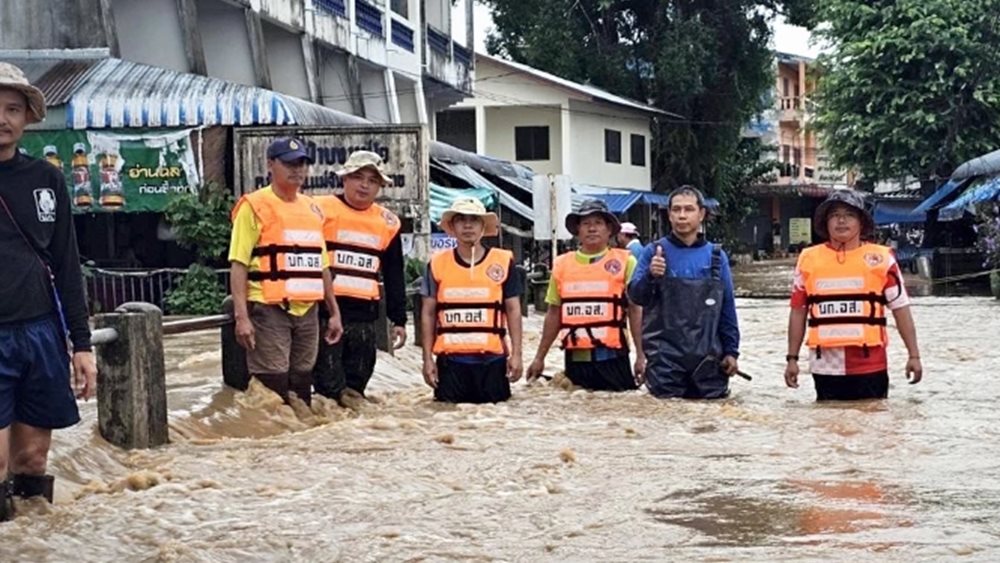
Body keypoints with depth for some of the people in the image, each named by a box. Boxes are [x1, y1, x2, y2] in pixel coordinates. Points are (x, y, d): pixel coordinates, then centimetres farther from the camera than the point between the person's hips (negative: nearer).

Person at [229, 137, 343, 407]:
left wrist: (334, 311, 18)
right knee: (271, 391, -6)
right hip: (269, 311, -6)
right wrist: (242, 316, -18)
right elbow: (239, 264, -10)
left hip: (307, 311, 7)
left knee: (302, 387, 11)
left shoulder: (313, 209, 16)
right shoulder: (255, 206, -4)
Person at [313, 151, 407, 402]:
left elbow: (394, 277, 19)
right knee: (330, 388, -7)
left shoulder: (388, 222, 13)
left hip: (365, 317, 4)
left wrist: (399, 320, 16)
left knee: (356, 387, 9)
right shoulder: (321, 210, 0)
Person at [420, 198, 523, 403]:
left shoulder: (503, 262, 3)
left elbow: (513, 310, 6)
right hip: (450, 359, 1)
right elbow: (428, 313, 9)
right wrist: (427, 358, 4)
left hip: (492, 359, -1)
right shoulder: (437, 263, 6)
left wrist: (516, 354, 0)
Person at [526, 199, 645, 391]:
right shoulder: (562, 264, 9)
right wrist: (540, 357, 14)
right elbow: (554, 313, 15)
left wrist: (641, 355, -6)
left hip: (611, 357, -3)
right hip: (575, 358, 3)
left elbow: (635, 311, 0)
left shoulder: (624, 262, 1)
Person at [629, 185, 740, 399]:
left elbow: (727, 308, 9)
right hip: (665, 356, -2)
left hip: (707, 356, 2)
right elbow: (635, 295, -5)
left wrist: (731, 350, 5)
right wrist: (650, 276, -24)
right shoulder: (654, 252, 1)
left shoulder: (716, 256, 6)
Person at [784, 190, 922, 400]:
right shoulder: (808, 259, 5)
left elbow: (900, 308, 3)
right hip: (826, 367, 2)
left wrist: (914, 355, 0)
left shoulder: (881, 258, 0)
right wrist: (792, 358, 8)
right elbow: (798, 311, 10)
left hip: (870, 366, -1)